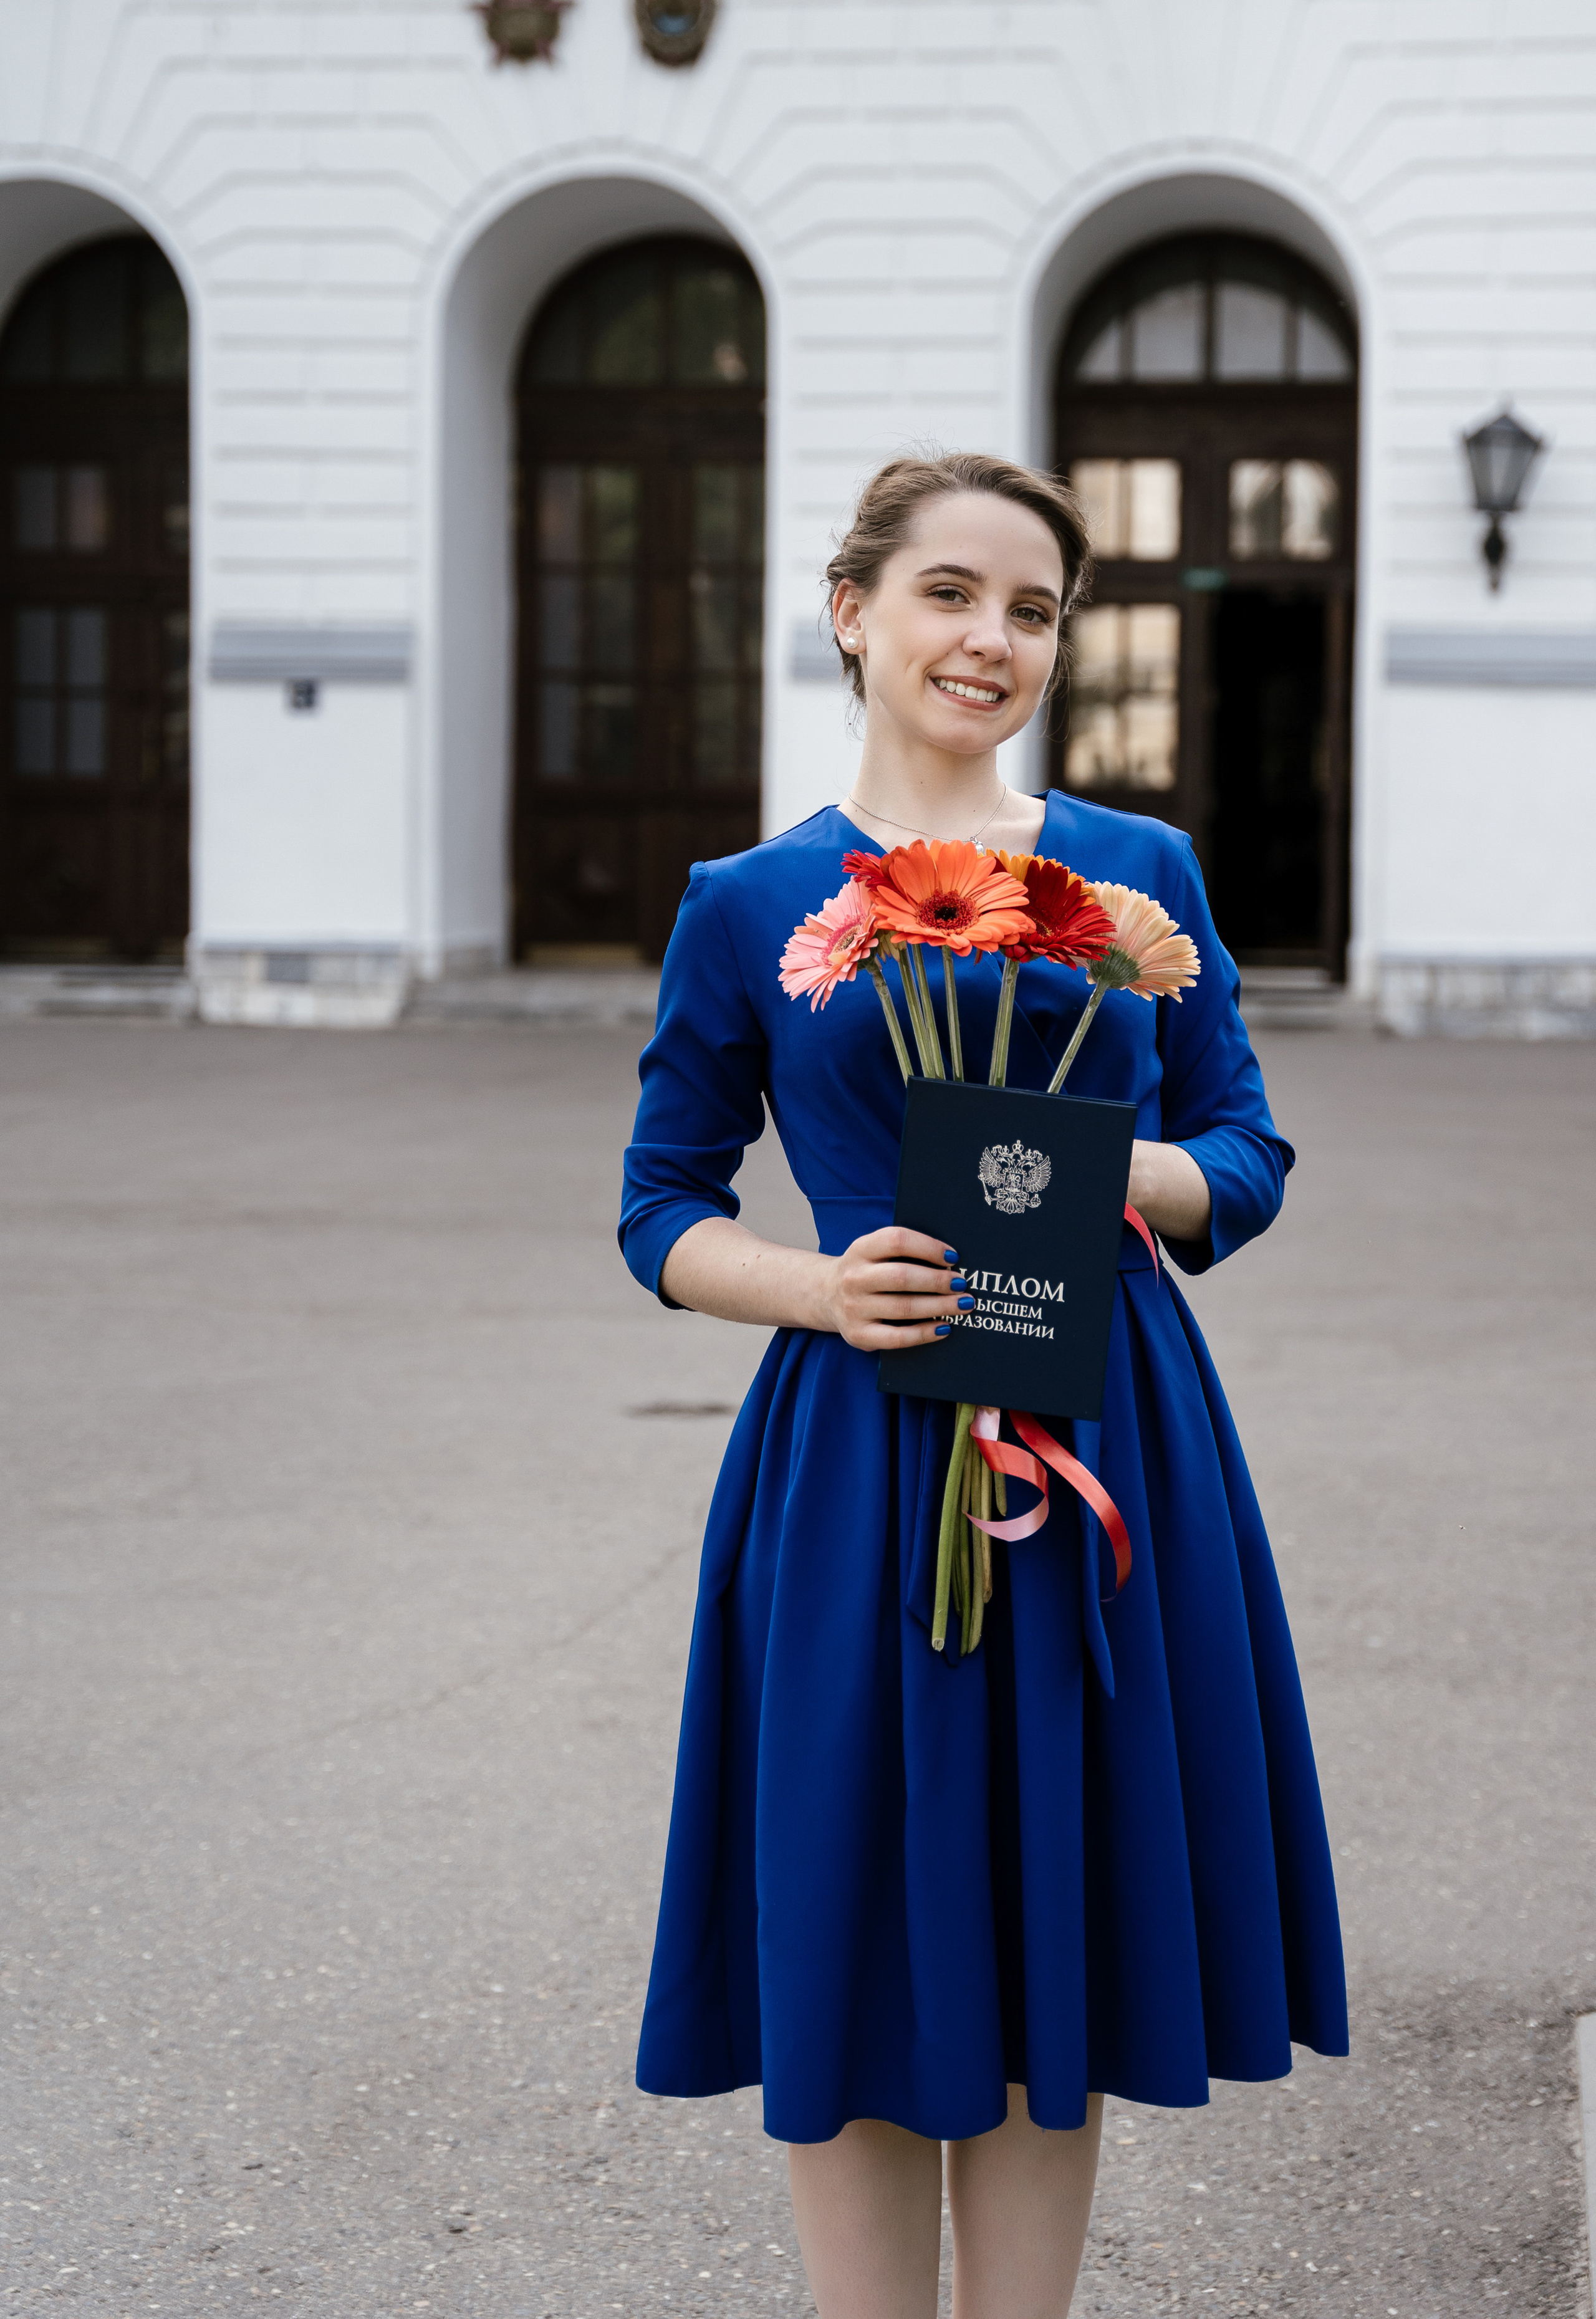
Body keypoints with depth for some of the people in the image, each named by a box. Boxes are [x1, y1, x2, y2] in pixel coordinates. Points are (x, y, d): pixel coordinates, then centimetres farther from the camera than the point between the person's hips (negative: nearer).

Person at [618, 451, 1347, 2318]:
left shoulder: (1142, 871, 8)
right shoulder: (750, 904, 2)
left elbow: (1249, 1158, 10)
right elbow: (664, 1214, 5)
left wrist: (1131, 1169, -12)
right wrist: (825, 1285, -14)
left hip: (1111, 1451, 2)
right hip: (861, 1462, -2)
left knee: (1056, 1957, 9)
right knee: (864, 1955, 3)